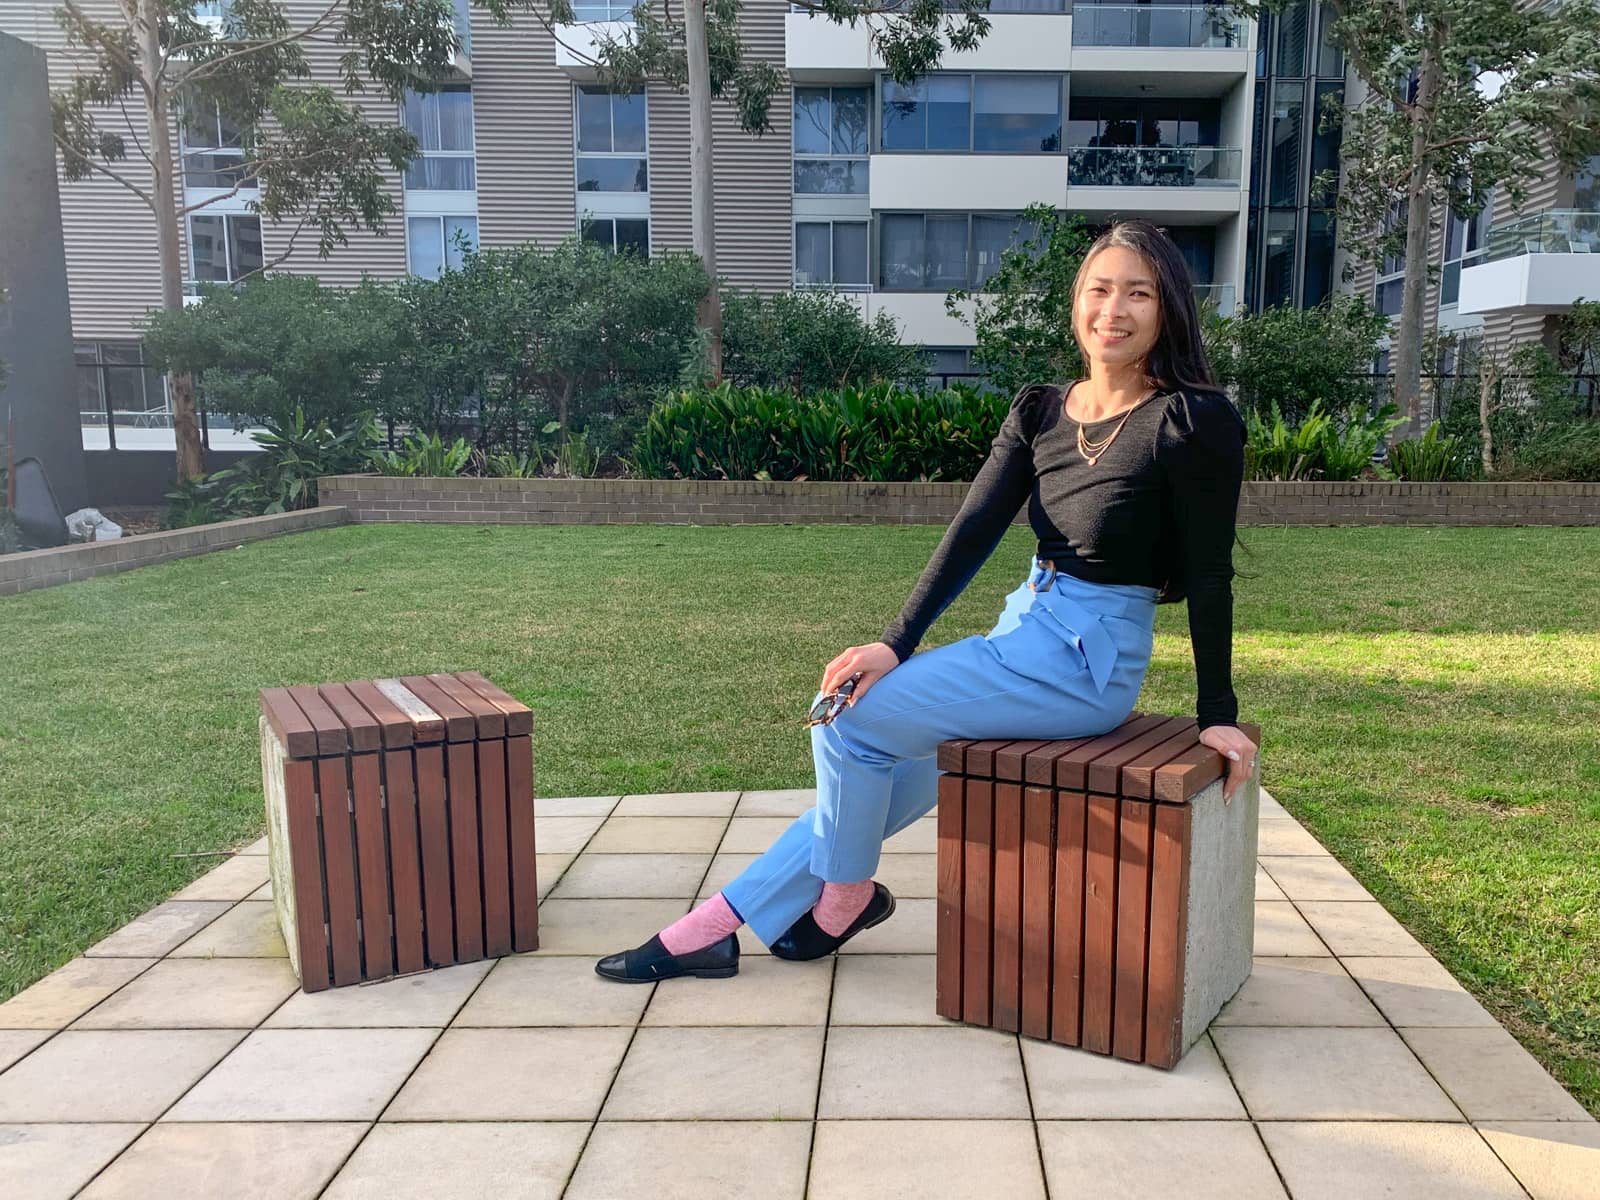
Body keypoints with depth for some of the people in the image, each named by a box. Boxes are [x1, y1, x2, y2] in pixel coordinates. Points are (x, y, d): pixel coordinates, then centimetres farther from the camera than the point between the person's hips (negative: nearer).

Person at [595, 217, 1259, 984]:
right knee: (876, 781, 6)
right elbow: (974, 528, -3)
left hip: (1087, 659, -6)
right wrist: (898, 644, -11)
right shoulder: (1040, 411, 5)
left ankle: (845, 897, 13)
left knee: (851, 719, -11)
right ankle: (715, 927, 16)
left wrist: (1218, 713, -6)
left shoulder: (1195, 422, -13)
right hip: (1026, 633, 6)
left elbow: (1210, 573, -10)